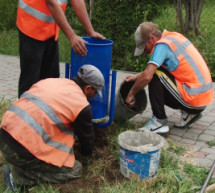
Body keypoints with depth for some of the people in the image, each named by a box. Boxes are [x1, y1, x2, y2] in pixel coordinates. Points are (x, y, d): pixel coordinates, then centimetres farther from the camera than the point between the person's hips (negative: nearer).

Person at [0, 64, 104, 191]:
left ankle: (19, 165, 9)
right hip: (23, 151, -8)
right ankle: (19, 175, -2)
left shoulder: (50, 81, 15)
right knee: (75, 170, 5)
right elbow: (87, 136, 10)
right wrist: (87, 153, 35)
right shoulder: (82, 105, -6)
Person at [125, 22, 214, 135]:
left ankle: (160, 122, -7)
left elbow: (147, 76, -24)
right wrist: (137, 76, 15)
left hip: (194, 99, -9)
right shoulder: (173, 36, 13)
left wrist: (131, 94, -10)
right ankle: (189, 113, 14)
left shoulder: (162, 44, -14)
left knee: (155, 75, -11)